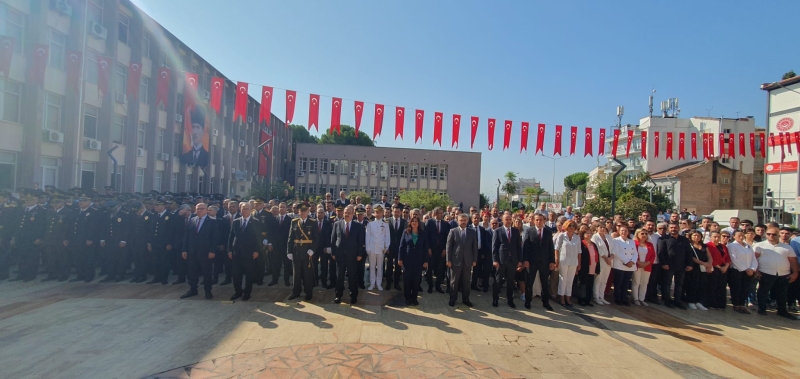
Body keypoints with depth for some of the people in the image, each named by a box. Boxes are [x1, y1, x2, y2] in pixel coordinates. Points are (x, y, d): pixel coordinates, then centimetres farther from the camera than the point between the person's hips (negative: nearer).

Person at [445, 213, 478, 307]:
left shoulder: (472, 232, 5)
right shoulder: (453, 231, -1)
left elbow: (475, 246, 5)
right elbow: (448, 246, -3)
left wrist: (474, 260, 1)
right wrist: (448, 260, -7)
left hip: (468, 261, 2)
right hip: (456, 260, -2)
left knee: (466, 281, 10)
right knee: (454, 281, 7)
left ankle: (465, 299, 23)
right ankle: (452, 299, 19)